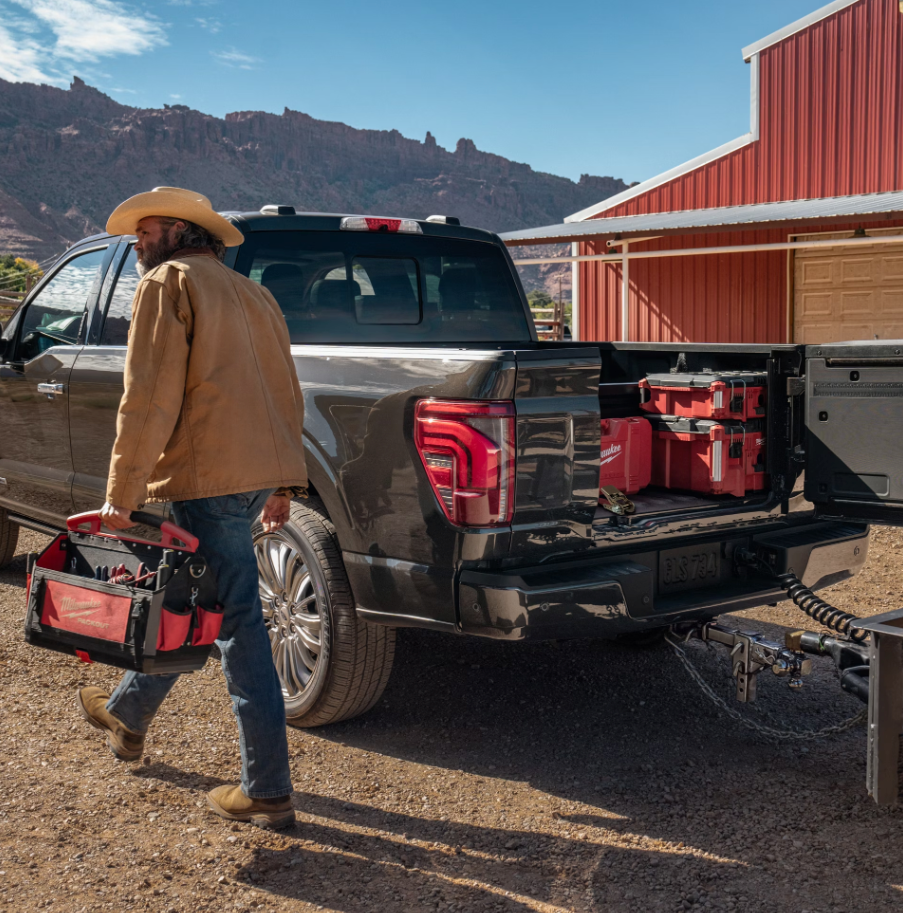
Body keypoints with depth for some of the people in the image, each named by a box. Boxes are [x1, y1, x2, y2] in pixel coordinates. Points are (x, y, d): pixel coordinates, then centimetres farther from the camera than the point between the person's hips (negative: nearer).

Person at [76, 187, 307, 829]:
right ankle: (128, 716, 45)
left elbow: (149, 397, -13)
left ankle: (268, 794, 1)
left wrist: (121, 495, -12)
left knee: (239, 623, -5)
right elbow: (287, 394, 20)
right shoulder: (253, 294, 22)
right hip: (263, 472, 9)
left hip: (208, 476, -9)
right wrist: (283, 484, 22)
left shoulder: (168, 282, -3)